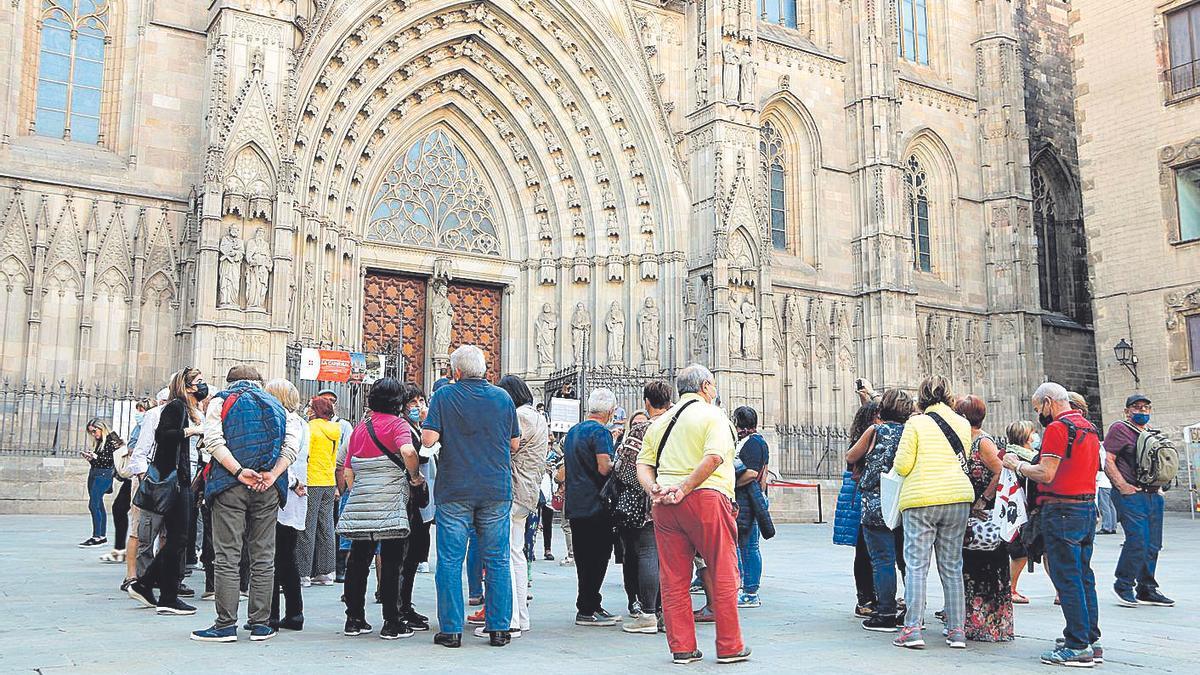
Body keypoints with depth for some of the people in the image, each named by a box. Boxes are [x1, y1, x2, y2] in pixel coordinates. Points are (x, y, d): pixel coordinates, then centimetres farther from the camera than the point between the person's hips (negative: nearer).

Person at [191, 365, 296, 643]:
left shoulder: (221, 401, 8)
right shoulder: (276, 405, 16)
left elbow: (213, 439, -9)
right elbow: (292, 444, 2)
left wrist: (239, 471, -14)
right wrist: (272, 474, -7)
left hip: (230, 486, -2)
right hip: (268, 491, 3)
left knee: (227, 556, 0)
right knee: (263, 557, 6)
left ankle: (226, 625, 0)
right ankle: (260, 624, 9)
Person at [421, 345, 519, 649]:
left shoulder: (444, 395, -4)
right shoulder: (502, 397, 3)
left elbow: (428, 439, -10)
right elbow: (515, 443, 9)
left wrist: (450, 434, 10)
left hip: (454, 491, -2)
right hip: (496, 491, 2)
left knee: (450, 561, 4)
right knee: (497, 561, 8)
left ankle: (451, 629, 6)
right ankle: (499, 628, 11)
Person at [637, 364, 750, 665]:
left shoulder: (659, 422, 19)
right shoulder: (712, 415, 0)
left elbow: (643, 464, 12)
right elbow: (713, 457, -16)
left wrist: (654, 490, -2)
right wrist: (685, 489, -14)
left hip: (665, 504, 6)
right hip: (705, 498, -6)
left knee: (673, 579, 8)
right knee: (723, 575, 4)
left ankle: (681, 647, 12)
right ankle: (729, 646, 9)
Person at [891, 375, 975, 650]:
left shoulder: (916, 423, -6)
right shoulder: (963, 424, 6)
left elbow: (902, 465, -8)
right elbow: (963, 460, 12)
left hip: (920, 499, -4)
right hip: (958, 498, 4)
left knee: (916, 566, -1)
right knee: (952, 567, 10)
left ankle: (912, 628, -5)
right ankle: (957, 630, 11)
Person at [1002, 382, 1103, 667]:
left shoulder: (1057, 428, -14)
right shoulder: (1089, 428, 15)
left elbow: (1045, 474, -19)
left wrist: (1016, 464, -3)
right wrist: (1025, 463, 18)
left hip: (1062, 511, -9)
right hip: (1088, 508, 9)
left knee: (1066, 580, -4)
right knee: (1084, 577, 14)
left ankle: (1078, 647, -2)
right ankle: (1091, 641, 19)